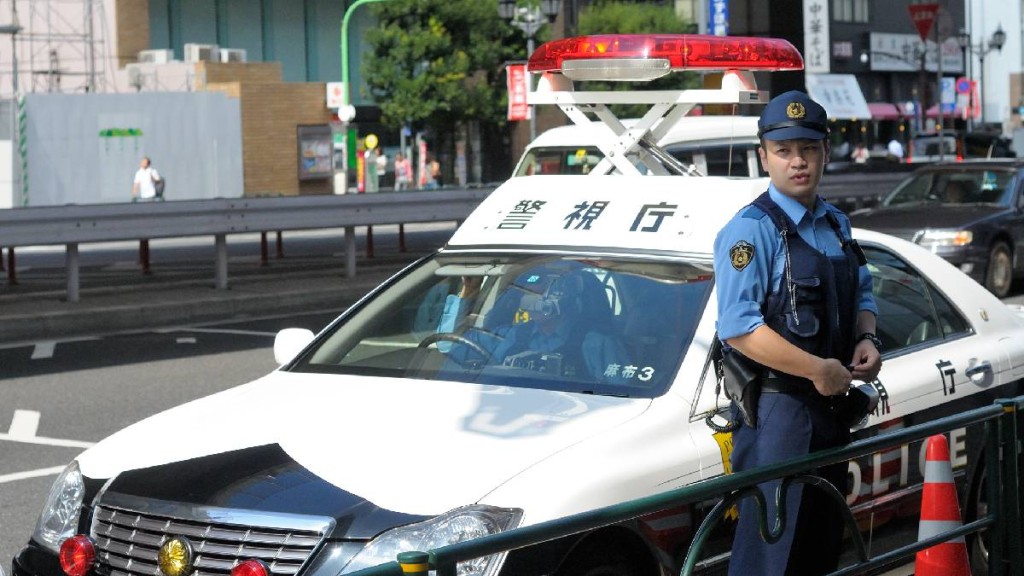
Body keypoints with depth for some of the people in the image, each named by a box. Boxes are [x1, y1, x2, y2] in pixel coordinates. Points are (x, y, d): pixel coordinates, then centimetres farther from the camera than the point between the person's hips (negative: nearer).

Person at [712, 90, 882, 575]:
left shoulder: (836, 225, 13)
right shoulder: (751, 230, -13)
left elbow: (861, 294, 24)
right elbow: (739, 328, -21)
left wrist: (866, 339, 1)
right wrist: (817, 369, -22)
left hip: (831, 405, 8)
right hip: (774, 407, -8)